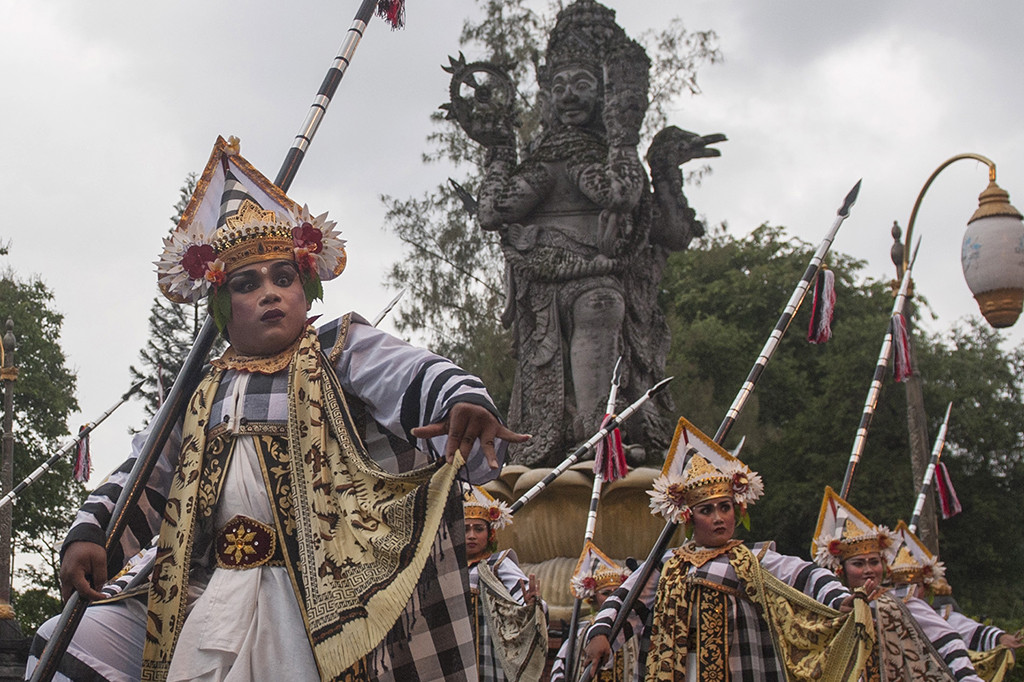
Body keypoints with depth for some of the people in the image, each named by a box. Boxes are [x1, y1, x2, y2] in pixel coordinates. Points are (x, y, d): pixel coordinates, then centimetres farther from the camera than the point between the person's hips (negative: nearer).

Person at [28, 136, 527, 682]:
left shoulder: (342, 350, 2)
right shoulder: (201, 392, 16)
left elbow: (418, 375, -15)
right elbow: (143, 480, 19)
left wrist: (464, 402, -39)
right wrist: (88, 534, 2)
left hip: (317, 592, -5)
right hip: (203, 590, 5)